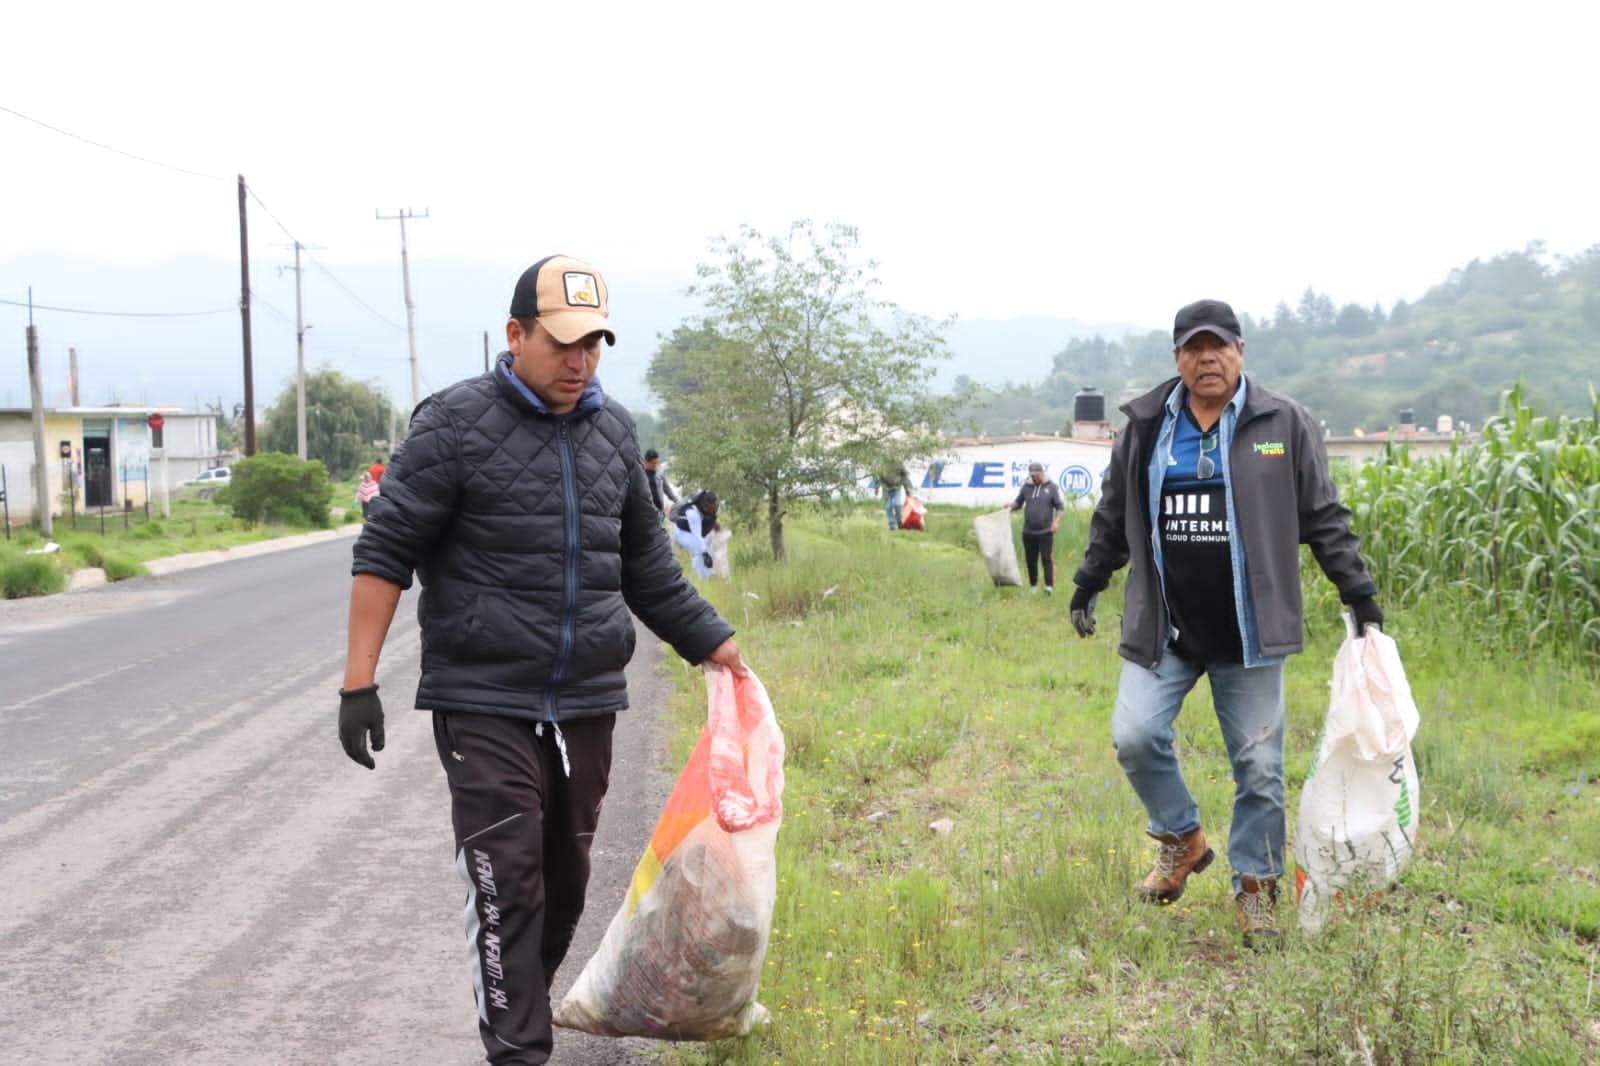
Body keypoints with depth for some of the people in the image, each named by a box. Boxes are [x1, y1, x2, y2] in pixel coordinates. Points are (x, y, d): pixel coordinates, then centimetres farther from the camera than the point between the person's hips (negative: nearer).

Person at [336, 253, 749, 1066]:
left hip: (587, 701, 6)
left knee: (565, 878, 13)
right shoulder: (456, 423, -7)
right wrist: (359, 684, -12)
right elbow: (385, 553, -7)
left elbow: (645, 562, 20)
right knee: (506, 881, -9)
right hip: (485, 702, -5)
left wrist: (712, 642, 15)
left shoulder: (613, 430, 10)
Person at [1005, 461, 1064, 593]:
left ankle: (1049, 586, -10)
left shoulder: (1051, 487, 0)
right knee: (1031, 560, 8)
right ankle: (1033, 586, 19)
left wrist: (1056, 521, -14)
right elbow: (1018, 502, 14)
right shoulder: (1026, 486, 8)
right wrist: (1011, 505, -9)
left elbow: (1060, 506, 0)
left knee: (1047, 559, -8)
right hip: (1028, 532, 3)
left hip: (1045, 532, -3)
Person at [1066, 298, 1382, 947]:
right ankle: (1182, 839, 17)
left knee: (1259, 765, 2)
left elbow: (1324, 518, 4)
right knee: (1135, 736, -10)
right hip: (1163, 627, 2)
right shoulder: (1145, 427, 5)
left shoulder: (1285, 426, -1)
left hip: (1247, 633, -2)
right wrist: (1087, 587, 19)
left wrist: (1359, 594, 2)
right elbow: (1113, 517, 16)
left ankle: (1255, 885, 20)